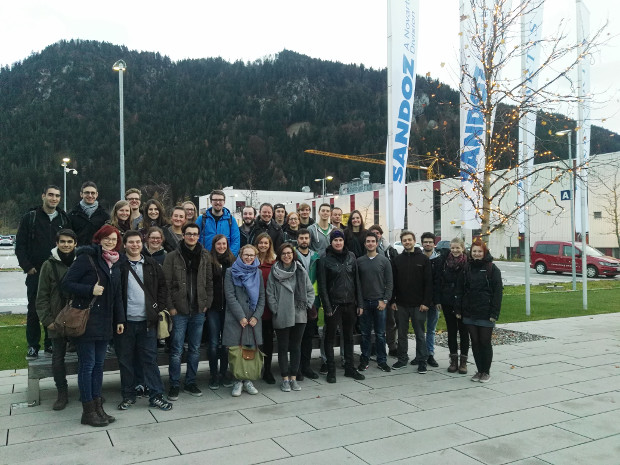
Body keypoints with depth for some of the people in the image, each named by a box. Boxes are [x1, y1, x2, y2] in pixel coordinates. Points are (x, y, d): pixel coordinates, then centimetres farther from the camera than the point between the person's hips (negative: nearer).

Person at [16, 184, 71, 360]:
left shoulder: (64, 219, 8)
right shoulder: (30, 218, 1)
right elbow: (20, 246, 1)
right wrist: (28, 267, -7)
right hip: (35, 272, -2)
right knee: (33, 309, 2)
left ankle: (51, 343, 18)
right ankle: (33, 346, 11)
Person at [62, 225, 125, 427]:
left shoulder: (115, 263, 14)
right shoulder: (87, 257, -8)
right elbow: (67, 283, -11)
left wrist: (119, 319, 15)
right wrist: (91, 290, -20)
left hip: (105, 322, 7)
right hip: (86, 319, -7)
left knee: (99, 364, 11)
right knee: (87, 364, -1)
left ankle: (97, 407, 20)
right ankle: (88, 411, 9)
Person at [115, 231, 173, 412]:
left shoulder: (151, 264, 7)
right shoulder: (118, 264, -2)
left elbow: (162, 286, 11)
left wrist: (158, 306, 1)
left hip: (147, 321, 1)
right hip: (125, 321, -1)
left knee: (150, 359, 5)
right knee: (125, 360, 10)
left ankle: (156, 396, 9)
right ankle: (128, 395, 23)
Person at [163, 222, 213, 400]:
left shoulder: (205, 256, 6)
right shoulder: (172, 256, -3)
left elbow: (209, 281, 8)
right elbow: (167, 284, -5)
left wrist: (207, 303, 1)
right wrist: (171, 306, -9)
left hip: (198, 310, 3)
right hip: (179, 310, -3)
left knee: (195, 349, 11)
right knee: (177, 350, 3)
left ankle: (190, 383, 24)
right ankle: (174, 385, 14)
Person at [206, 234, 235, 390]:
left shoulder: (233, 261, 6)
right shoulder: (209, 261, -3)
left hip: (229, 307, 2)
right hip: (213, 307, -2)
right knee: (214, 342, 3)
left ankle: (224, 373, 21)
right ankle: (213, 375, 14)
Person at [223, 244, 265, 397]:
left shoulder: (258, 273, 13)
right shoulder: (231, 272, 2)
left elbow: (262, 297, 11)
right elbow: (230, 296, -5)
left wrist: (256, 316, -2)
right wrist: (241, 317, -10)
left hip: (254, 319, 3)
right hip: (235, 319, -3)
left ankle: (248, 381, 13)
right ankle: (238, 381, 7)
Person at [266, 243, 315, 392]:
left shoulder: (301, 271, 5)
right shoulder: (274, 272, -2)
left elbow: (310, 290, 9)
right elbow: (270, 294, -3)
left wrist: (307, 305, -2)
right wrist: (276, 310, -9)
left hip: (299, 315, 2)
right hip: (281, 317, -2)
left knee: (296, 346, 10)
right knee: (283, 347, 7)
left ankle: (293, 377, 21)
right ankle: (285, 379, 17)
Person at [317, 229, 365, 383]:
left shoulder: (351, 256, 6)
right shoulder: (325, 260, -5)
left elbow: (356, 281, 8)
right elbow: (322, 285, -7)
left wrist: (359, 303, 4)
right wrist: (327, 306, -13)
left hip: (350, 303, 4)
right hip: (333, 304, -4)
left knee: (349, 336, 13)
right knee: (330, 337, 4)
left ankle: (349, 368, 24)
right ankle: (331, 370, 13)